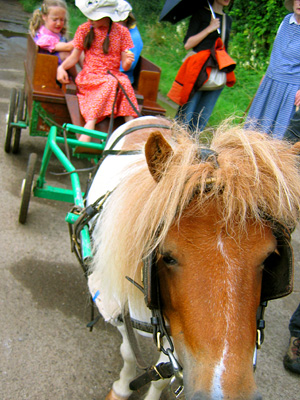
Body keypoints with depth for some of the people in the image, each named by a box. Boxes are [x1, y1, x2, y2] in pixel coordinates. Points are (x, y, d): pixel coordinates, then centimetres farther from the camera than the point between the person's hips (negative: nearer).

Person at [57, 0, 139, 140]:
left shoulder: (122, 31, 4)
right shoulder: (84, 29, 5)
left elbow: (124, 66, 1)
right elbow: (74, 56, 7)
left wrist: (128, 62, -22)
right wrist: (61, 67, -11)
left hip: (114, 75, 1)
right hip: (89, 75, -1)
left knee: (124, 82, -34)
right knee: (111, 83, -35)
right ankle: (90, 125, -44)